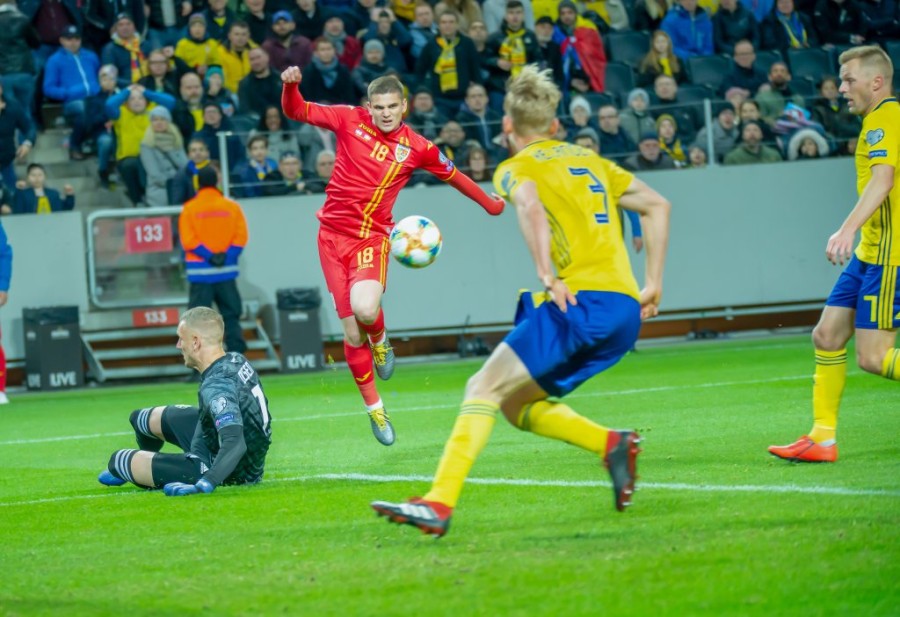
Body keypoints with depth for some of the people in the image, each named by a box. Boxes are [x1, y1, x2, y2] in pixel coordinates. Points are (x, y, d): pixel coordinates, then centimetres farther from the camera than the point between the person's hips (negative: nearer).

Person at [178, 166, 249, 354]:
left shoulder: (190, 208, -4)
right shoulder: (232, 207, 3)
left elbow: (188, 240, -11)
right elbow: (241, 237, -3)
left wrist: (209, 256, -10)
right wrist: (228, 255, -6)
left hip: (200, 272, -2)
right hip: (227, 271, 2)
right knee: (231, 314, 11)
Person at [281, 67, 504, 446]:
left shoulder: (416, 148, -1)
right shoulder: (350, 121, -1)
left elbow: (452, 175, 16)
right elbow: (296, 111, 1)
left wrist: (490, 204, 27)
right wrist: (291, 85, -20)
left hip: (372, 236, -1)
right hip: (334, 233, 1)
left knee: (365, 309, -30)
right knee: (351, 332, -1)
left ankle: (380, 340, 8)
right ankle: (373, 407, 16)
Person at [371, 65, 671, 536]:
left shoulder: (516, 167, 5)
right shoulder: (590, 161, 25)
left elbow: (530, 205, -19)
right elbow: (657, 205, 24)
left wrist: (546, 273, -22)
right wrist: (653, 283, 22)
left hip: (580, 302, -7)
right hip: (625, 309, 7)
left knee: (483, 389, -10)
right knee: (516, 404, 16)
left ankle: (439, 503, -23)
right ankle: (612, 444, 0)